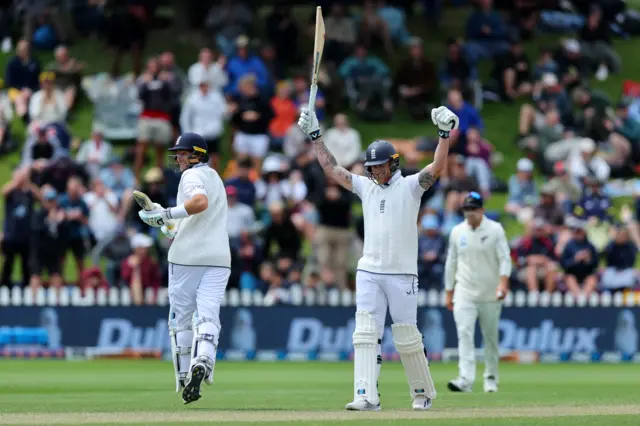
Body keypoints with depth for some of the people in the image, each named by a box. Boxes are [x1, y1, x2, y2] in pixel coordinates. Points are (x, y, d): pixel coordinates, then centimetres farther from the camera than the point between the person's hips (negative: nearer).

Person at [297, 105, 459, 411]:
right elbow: (331, 169, 12)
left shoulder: (410, 186, -1)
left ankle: (423, 393, 19)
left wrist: (445, 134, -25)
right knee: (365, 332, -9)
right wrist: (315, 135, 9)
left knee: (407, 337, 1)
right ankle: (367, 397, -15)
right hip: (369, 273, 4)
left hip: (402, 274, -4)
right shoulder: (365, 186, 12)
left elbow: (436, 168, -15)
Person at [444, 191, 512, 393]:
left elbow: (505, 258, -8)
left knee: (490, 336, 7)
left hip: (490, 294, -1)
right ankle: (465, 379, -23)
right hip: (465, 293, 1)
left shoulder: (495, 230, -2)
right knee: (464, 333, -14)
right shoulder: (457, 232, 6)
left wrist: (503, 282, -24)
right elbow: (451, 263, 12)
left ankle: (491, 378, 23)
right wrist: (449, 293, 12)